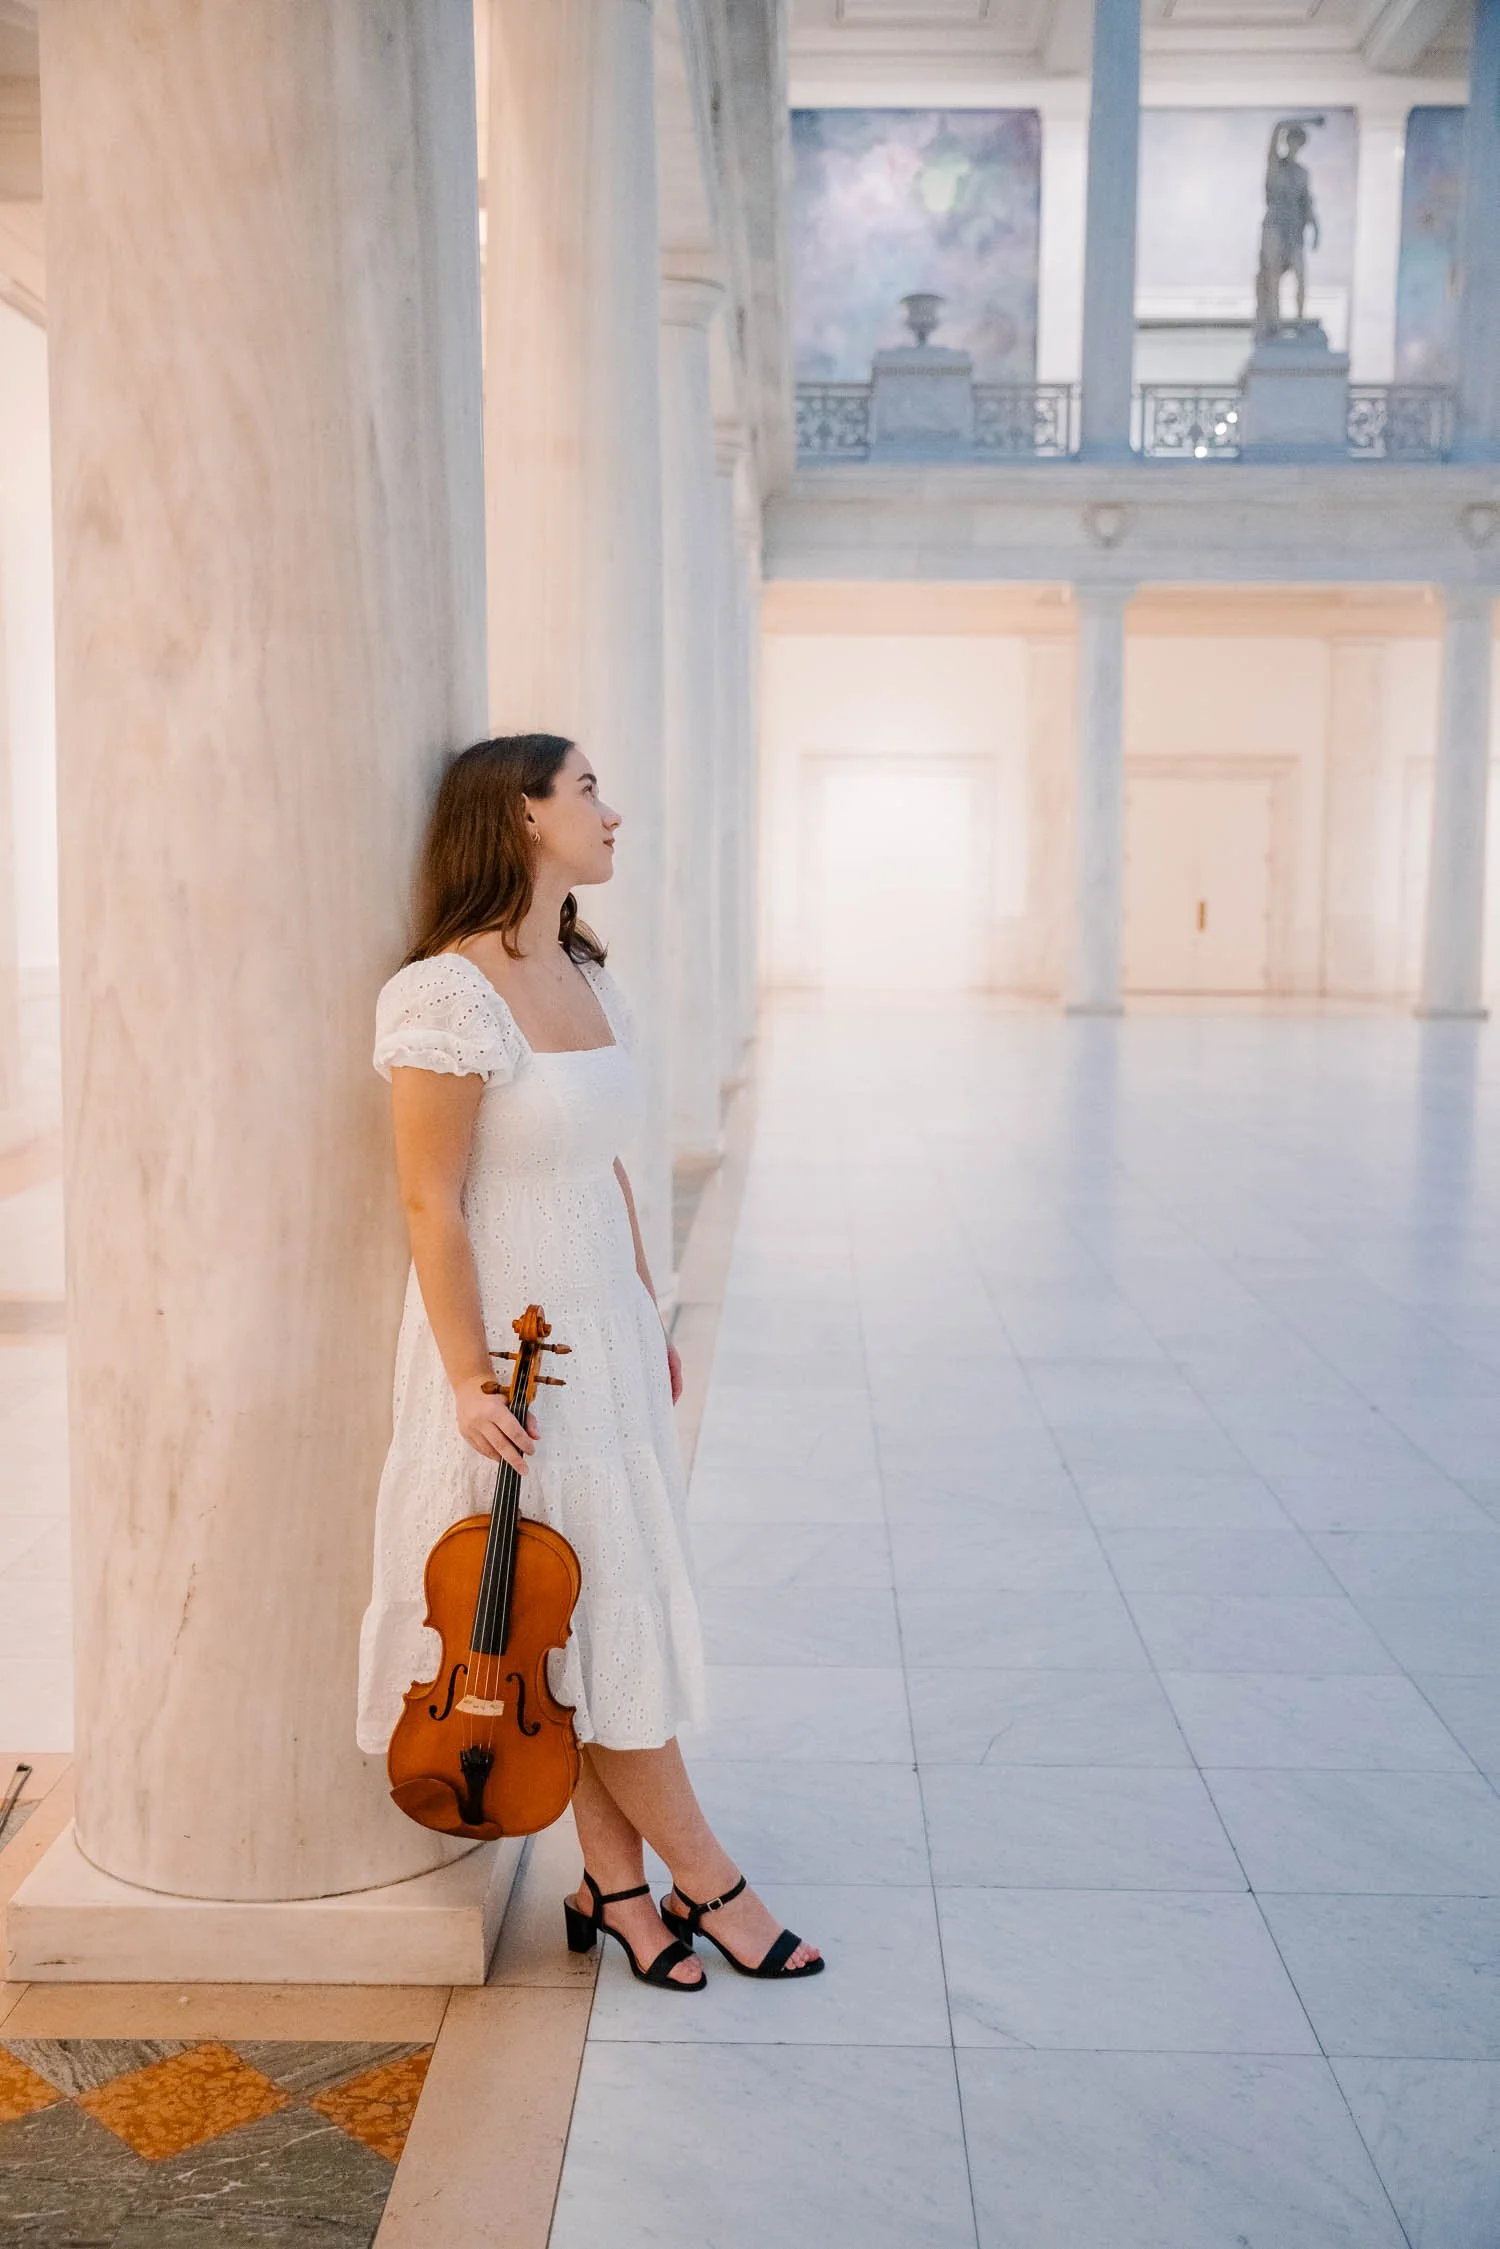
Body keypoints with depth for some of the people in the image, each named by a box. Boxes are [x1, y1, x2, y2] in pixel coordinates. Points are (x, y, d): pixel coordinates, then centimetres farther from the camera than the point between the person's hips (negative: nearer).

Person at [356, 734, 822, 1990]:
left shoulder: (588, 980, 9)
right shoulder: (451, 997, -17)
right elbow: (431, 1203, -17)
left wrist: (652, 1322, 17)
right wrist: (470, 1378, -19)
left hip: (607, 1331, 8)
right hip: (517, 1347, -8)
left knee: (609, 1622, 13)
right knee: (600, 1621, 4)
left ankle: (617, 1888, 26)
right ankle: (709, 1884, 19)